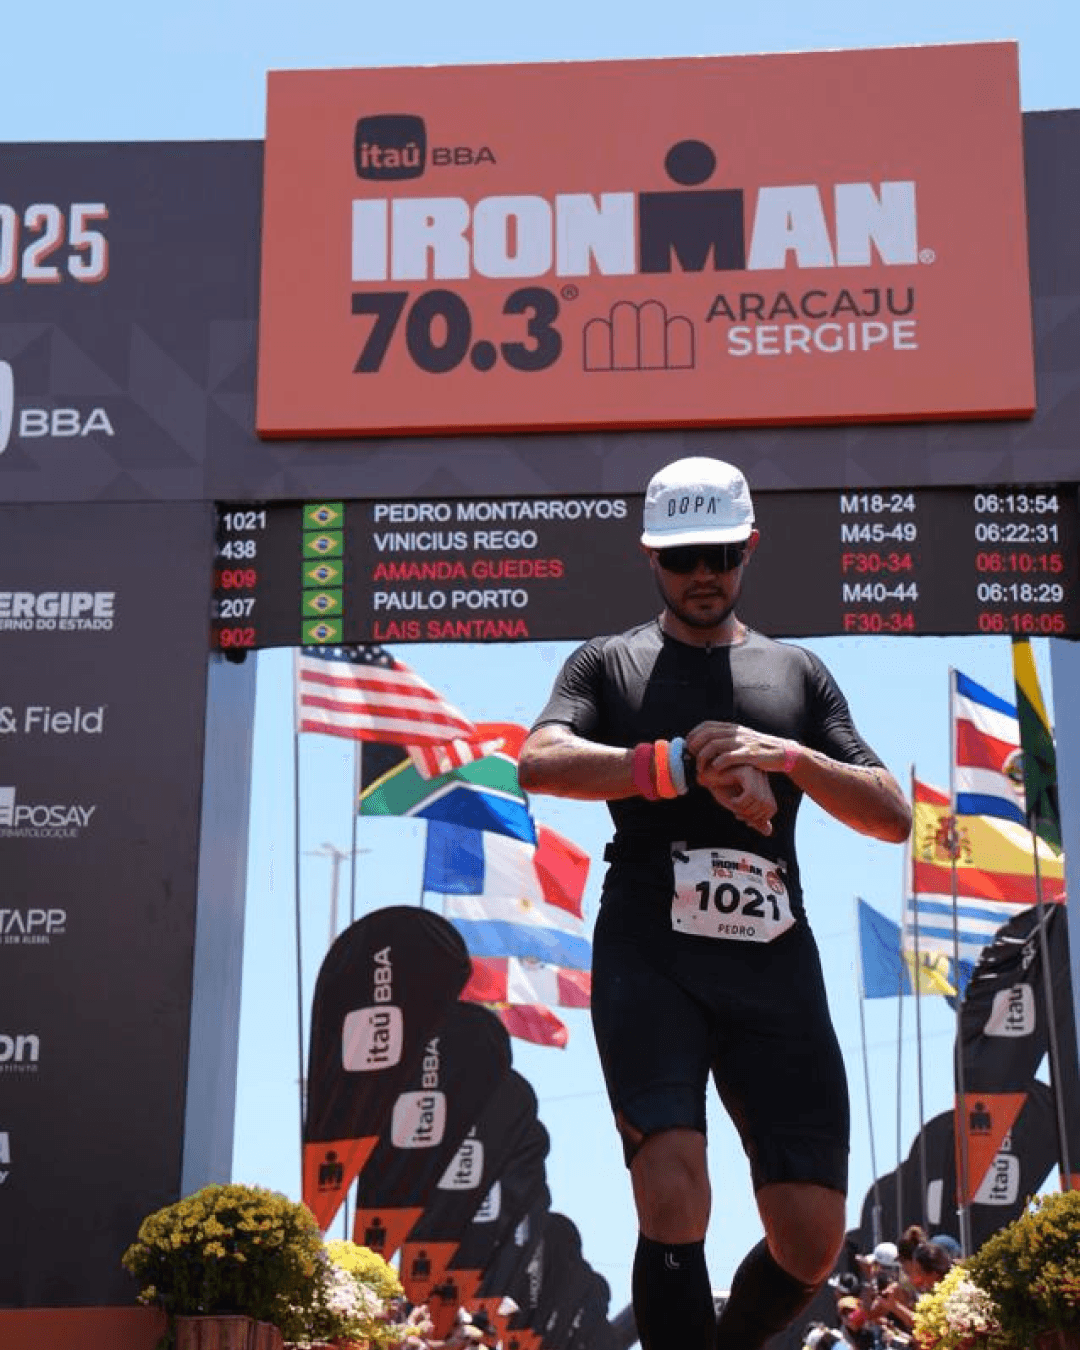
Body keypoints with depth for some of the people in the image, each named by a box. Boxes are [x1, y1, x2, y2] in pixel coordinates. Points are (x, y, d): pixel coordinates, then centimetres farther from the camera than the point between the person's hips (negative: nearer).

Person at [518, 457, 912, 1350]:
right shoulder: (609, 663, 13)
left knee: (812, 1242, 0)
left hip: (775, 965, 3)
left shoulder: (798, 672, 20)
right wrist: (686, 766, -18)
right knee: (675, 1207, -20)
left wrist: (790, 758, -8)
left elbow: (894, 817, 10)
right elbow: (538, 762, -8)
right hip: (649, 959, -2)